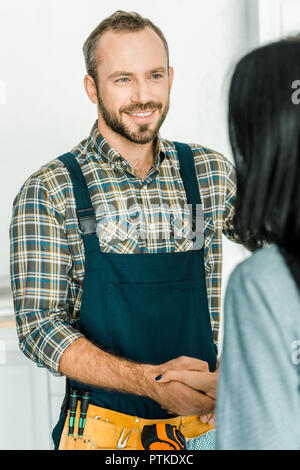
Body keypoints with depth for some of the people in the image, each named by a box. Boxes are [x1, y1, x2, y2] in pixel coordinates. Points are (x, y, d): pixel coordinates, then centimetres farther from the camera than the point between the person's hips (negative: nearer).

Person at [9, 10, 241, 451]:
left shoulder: (210, 174, 2)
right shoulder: (47, 192, -8)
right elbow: (39, 326, -14)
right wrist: (148, 380, -26)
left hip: (204, 424, 3)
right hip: (104, 434, -3)